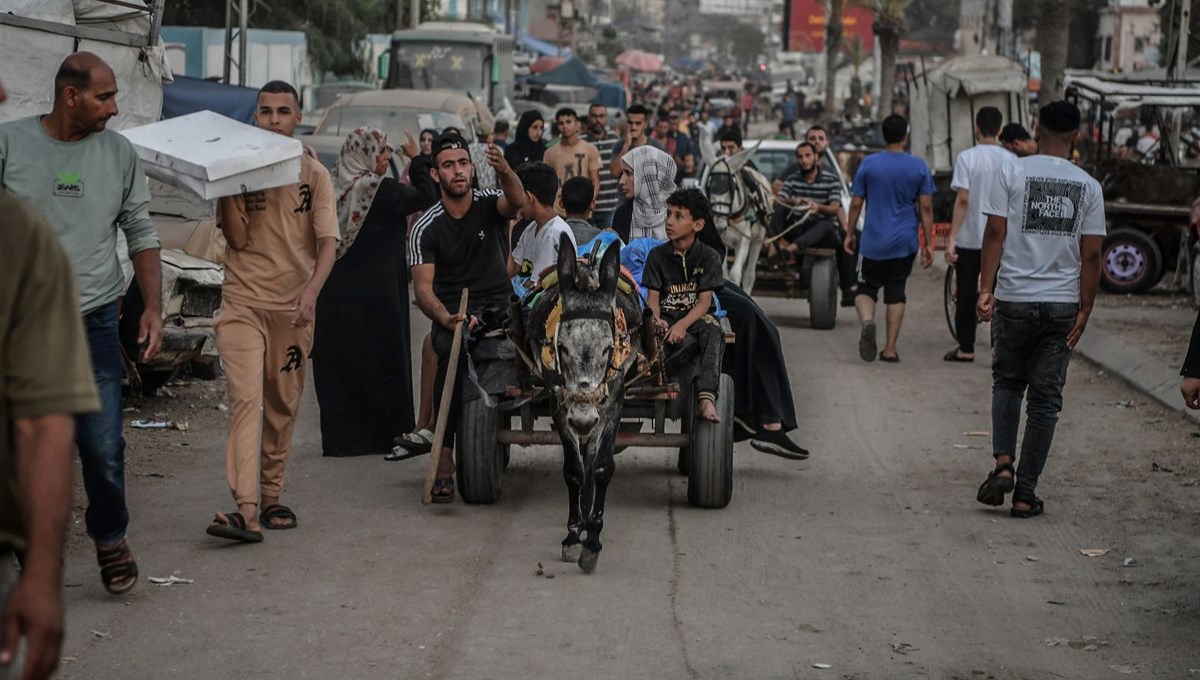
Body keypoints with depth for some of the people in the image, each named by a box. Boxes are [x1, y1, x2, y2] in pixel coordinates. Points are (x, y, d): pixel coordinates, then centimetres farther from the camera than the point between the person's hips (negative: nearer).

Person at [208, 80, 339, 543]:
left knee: (283, 406, 9)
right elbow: (238, 238, -4)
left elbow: (328, 242, -7)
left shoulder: (314, 175, 4)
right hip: (243, 302, -1)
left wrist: (312, 289, -23)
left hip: (293, 308, 1)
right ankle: (246, 509, -24)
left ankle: (271, 498, 24)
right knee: (245, 399, -15)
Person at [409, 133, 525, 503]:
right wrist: (446, 318, -30)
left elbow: (517, 202, -22)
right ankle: (444, 458, -36)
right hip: (451, 311, -3)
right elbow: (423, 287, -8)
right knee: (452, 352, -34)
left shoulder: (489, 206, 3)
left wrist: (505, 172, -46)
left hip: (498, 307, 3)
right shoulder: (426, 228, 0)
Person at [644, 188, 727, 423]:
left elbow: (704, 301, -7)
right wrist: (656, 319, -23)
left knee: (712, 332, -37)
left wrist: (683, 324, -25)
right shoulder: (657, 255, 7)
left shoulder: (708, 257, 0)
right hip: (668, 317, 1)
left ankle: (706, 399, -50)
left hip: (698, 317, -1)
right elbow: (653, 296, 1)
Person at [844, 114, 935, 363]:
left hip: (873, 242, -1)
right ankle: (890, 349, 8)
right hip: (904, 243, 1)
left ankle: (867, 321, -23)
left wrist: (850, 233, 12)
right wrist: (928, 243, 4)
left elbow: (856, 203, -1)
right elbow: (926, 207, -1)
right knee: (896, 293, 10)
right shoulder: (919, 166, -1)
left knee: (866, 289, 9)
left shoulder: (868, 164, -4)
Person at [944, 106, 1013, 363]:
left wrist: (951, 237, -11)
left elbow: (962, 200, -14)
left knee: (967, 295, 7)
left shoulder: (967, 157, -9)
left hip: (970, 237, -3)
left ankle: (966, 348, 11)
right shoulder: (1011, 160, 2)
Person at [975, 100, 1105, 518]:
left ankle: (1003, 463, -2)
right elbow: (1091, 255, 1)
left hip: (1014, 299, -1)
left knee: (1007, 382, 18)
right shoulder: (1089, 187, 2)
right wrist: (1085, 310, 6)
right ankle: (1025, 494, 6)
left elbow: (995, 234, -7)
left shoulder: (1012, 173, -3)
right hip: (1062, 304, 1)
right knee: (1045, 398, 6)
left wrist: (986, 288, -4)